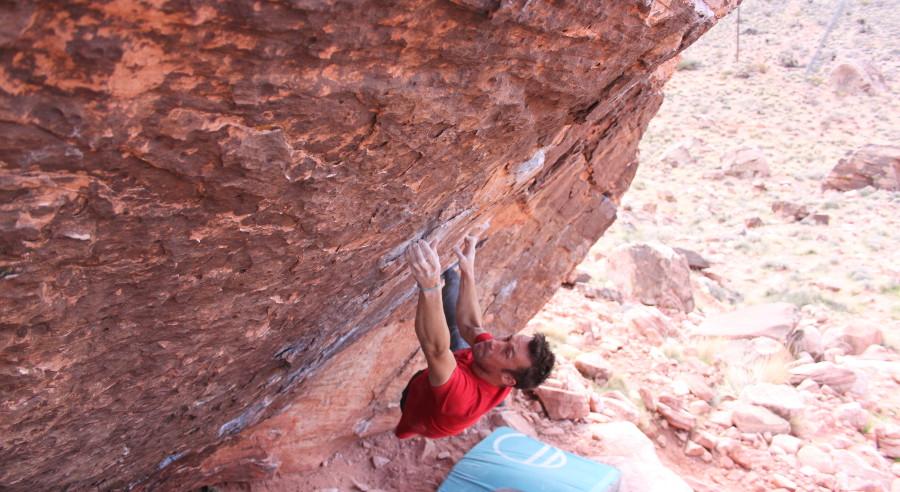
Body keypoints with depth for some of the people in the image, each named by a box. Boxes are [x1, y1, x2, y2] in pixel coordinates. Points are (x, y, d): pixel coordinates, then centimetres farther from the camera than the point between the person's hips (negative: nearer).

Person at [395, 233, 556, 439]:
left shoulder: (462, 395, -48)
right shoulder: (494, 380, -29)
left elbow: (436, 348, -63)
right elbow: (468, 324, -16)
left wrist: (430, 287, -78)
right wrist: (468, 271, -16)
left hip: (415, 402, -5)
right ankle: (451, 275, 40)